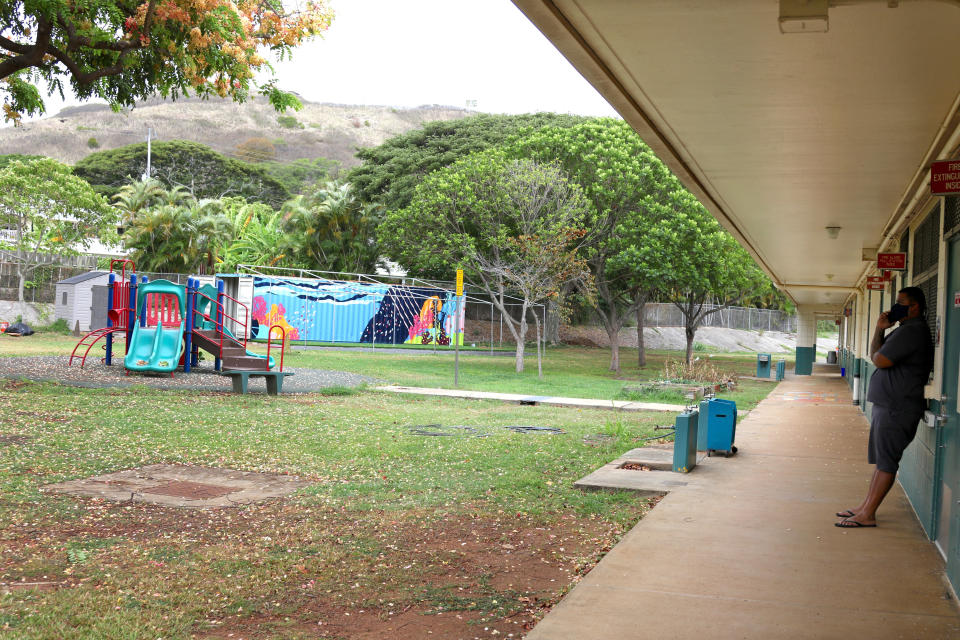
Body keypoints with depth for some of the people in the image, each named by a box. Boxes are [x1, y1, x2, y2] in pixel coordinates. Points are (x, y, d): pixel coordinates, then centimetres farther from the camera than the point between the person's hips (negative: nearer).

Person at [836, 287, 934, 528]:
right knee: (882, 459, 14)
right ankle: (866, 505, 21)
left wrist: (879, 333, -1)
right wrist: (880, 329, 7)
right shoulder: (909, 330, 19)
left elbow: (879, 360, -20)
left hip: (897, 409, -11)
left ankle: (867, 515, -4)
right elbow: (877, 356, 21)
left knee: (886, 461, -7)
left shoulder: (911, 331, -17)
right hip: (890, 405, 11)